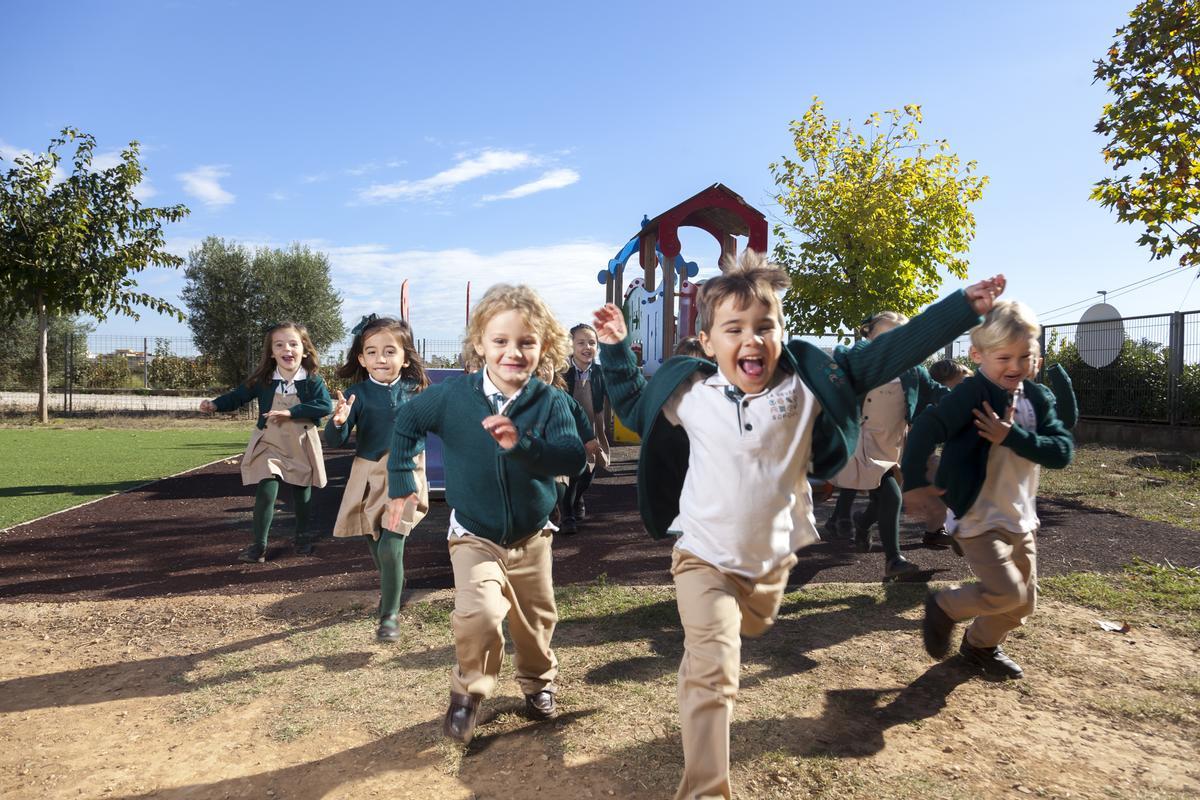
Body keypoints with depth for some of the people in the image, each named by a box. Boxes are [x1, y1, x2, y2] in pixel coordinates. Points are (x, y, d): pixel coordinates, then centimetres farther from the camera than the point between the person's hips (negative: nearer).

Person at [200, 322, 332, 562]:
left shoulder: (312, 380, -11)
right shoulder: (262, 380, -6)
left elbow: (325, 405, -23)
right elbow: (238, 395, 3)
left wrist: (291, 412, -30)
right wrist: (215, 404, -15)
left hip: (302, 446, 0)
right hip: (270, 445, 0)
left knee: (302, 493, 14)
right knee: (266, 492, -10)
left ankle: (302, 536, 35)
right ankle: (259, 545, 2)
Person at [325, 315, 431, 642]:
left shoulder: (414, 390, -4)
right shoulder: (357, 394, -8)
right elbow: (334, 442, -11)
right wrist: (338, 422, -31)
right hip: (368, 477, 2)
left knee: (391, 547, -12)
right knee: (375, 543, 19)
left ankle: (389, 615, 4)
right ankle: (391, 586, 48)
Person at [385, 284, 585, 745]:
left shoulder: (551, 401, -16)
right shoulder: (454, 394, -13)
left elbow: (573, 459, -27)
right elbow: (407, 421, 3)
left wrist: (522, 443, -42)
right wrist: (401, 479, 3)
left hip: (531, 537, 1)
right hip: (474, 537, -1)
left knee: (536, 621, 15)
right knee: (479, 613, -22)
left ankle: (538, 681, 48)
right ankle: (467, 692, 8)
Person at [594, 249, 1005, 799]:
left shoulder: (808, 382, -14)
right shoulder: (687, 393, -13)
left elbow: (888, 353, -12)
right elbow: (633, 408, 6)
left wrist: (965, 306, -13)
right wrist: (615, 349, 0)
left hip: (773, 557, 4)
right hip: (705, 555, -3)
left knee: (751, 630, 32)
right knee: (712, 673, -14)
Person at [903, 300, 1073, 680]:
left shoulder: (1038, 398, 2)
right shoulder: (973, 392, -17)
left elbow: (1062, 451, -7)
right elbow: (926, 428, -25)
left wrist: (1012, 437, -21)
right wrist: (913, 485, -24)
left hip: (1021, 519, 7)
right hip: (978, 519, -7)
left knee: (1024, 603, 15)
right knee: (1007, 592, -16)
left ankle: (980, 645, 41)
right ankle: (944, 606, 12)